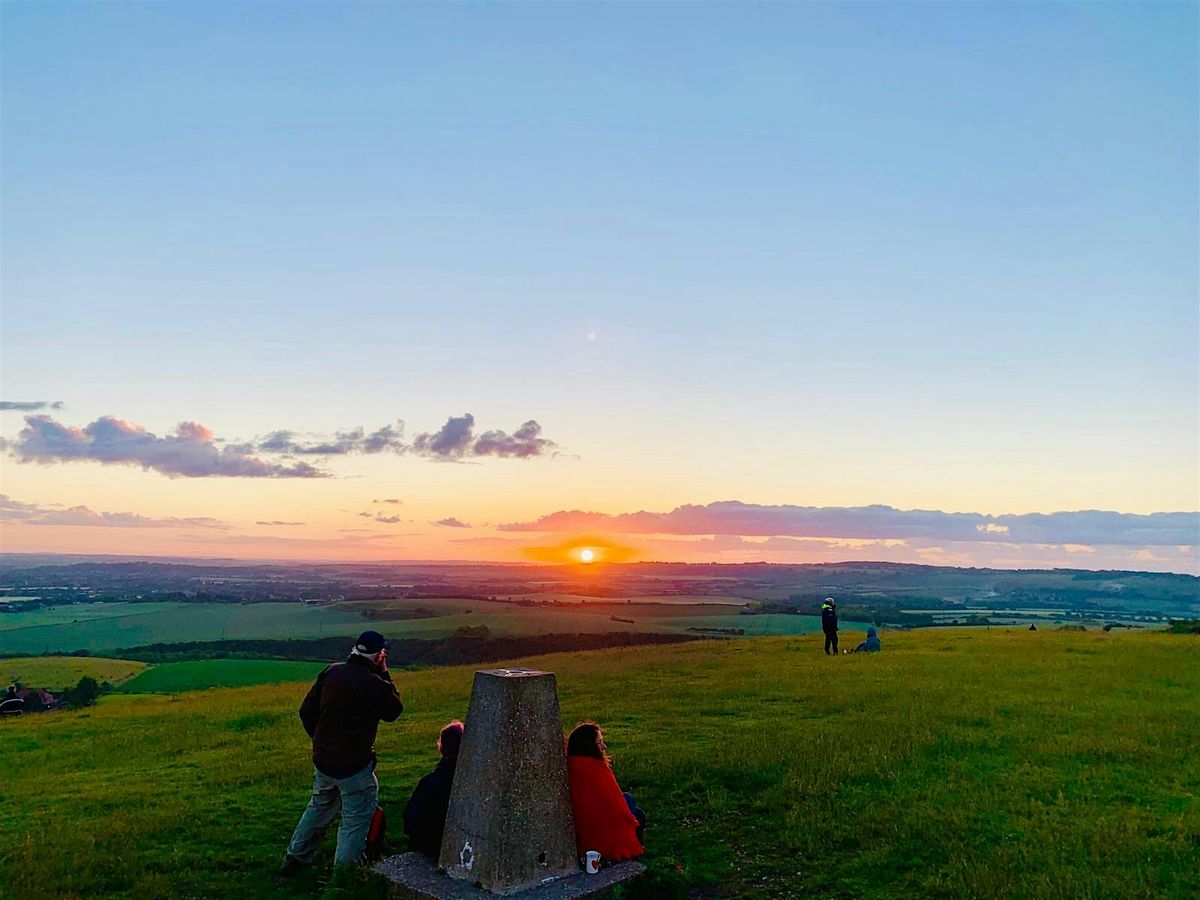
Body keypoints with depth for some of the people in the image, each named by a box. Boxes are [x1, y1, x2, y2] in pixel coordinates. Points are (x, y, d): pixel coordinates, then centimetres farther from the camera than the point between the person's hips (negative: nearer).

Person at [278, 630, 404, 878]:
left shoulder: (331, 672, -2)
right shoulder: (374, 683, -21)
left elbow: (306, 711, 5)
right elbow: (394, 711, -2)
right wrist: (384, 674, -2)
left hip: (322, 759, 7)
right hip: (354, 765, -7)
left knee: (319, 808, 27)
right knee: (356, 820, 9)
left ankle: (295, 858, 39)